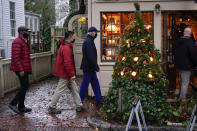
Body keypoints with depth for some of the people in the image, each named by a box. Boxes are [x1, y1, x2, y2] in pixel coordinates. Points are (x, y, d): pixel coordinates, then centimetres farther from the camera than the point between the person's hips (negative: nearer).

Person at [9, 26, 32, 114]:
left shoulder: (24, 42, 18)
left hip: (24, 69, 10)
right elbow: (16, 57, -21)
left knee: (24, 86, 11)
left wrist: (28, 69, 19)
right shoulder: (17, 42, -13)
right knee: (25, 86, -9)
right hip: (21, 69, -10)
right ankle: (13, 103, -2)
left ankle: (21, 107, 16)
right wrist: (20, 70, -25)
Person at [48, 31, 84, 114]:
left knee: (74, 88, 13)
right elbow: (67, 63, -26)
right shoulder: (66, 48, -22)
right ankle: (51, 107, 8)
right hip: (65, 74, -11)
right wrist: (72, 74, -21)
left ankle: (79, 106, 19)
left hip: (66, 73, 11)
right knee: (60, 90, -2)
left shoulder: (65, 46, 12)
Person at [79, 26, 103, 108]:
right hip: (88, 67, -10)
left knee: (95, 84, 11)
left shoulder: (89, 40, 15)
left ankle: (99, 100, 15)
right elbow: (90, 56, -23)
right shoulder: (88, 41, -18)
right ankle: (80, 101, 11)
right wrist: (96, 67, -17)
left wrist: (95, 66, 18)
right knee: (85, 84, 0)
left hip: (91, 68, 10)